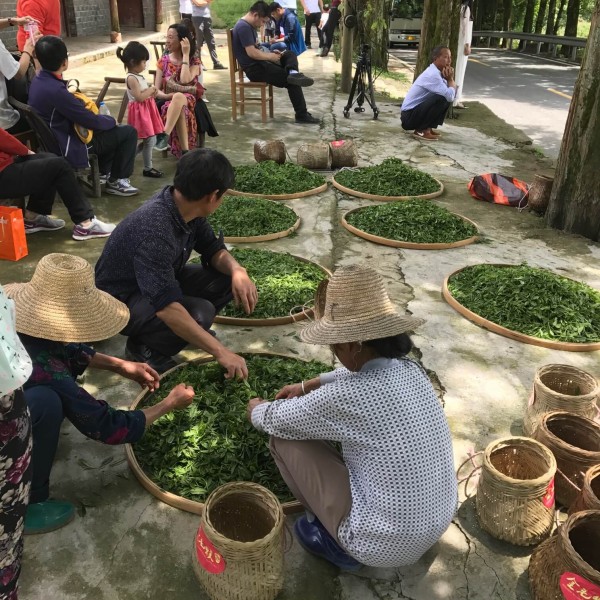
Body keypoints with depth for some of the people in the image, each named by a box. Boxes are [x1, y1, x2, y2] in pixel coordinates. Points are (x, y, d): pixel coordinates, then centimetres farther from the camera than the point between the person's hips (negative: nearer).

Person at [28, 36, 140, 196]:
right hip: (70, 149, -10)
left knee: (110, 129, 27)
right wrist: (111, 120, -4)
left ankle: (104, 173, 30)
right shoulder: (55, 90, -31)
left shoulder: (38, 80, -1)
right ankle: (116, 181, 7)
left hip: (55, 141, 10)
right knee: (129, 132, -3)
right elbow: (91, 121, -23)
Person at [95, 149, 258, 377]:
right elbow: (166, 307, -42)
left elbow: (213, 248, 2)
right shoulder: (154, 231, -37)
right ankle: (143, 346, -5)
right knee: (200, 313, -32)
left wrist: (237, 270, -21)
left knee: (227, 278, -6)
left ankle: (188, 330, 12)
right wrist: (221, 352, -42)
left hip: (161, 283, 8)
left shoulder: (186, 207, -12)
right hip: (121, 301, -8)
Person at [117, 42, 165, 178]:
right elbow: (139, 97, -25)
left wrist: (152, 92, 5)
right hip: (140, 111, -10)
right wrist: (151, 90, -12)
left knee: (151, 140, 14)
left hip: (146, 109, 10)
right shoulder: (131, 78, -18)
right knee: (150, 140, -6)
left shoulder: (138, 76, 12)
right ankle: (148, 168, 6)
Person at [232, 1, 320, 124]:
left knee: (289, 54, 5)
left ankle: (293, 72, -25)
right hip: (254, 69, -11)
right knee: (292, 81, -11)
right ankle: (302, 115, -8)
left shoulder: (250, 26, 16)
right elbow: (251, 53, -25)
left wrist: (270, 53, 6)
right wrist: (270, 56, -11)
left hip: (260, 63, 11)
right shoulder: (243, 27, -18)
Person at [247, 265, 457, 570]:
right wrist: (307, 386, 25)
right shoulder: (411, 370, -6)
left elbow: (276, 421, -9)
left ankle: (334, 539, 15)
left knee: (285, 438, 0)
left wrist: (256, 409, 14)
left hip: (383, 544, -7)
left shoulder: (346, 398, -28)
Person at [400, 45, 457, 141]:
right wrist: (450, 79, -9)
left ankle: (427, 127, 11)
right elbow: (450, 96, -25)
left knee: (447, 97, 8)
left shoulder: (435, 72, 9)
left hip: (416, 111, 10)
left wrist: (450, 79, -6)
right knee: (441, 98, -25)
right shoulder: (433, 75, -20)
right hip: (409, 116, -9)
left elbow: (453, 93, 11)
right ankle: (422, 130, -12)